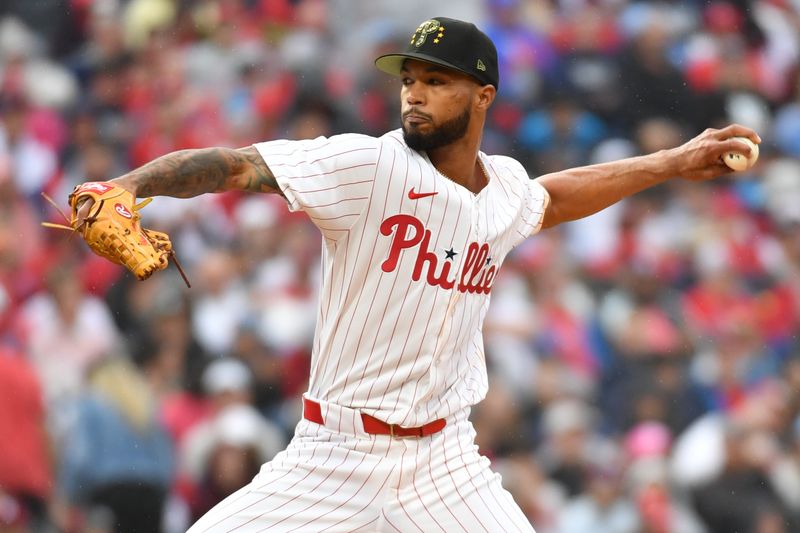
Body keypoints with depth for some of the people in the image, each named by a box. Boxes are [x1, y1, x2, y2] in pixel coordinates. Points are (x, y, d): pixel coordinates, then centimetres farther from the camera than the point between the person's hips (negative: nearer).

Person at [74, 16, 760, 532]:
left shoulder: (504, 187, 7)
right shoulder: (369, 166, -11)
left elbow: (549, 197, 32)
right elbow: (236, 165, -23)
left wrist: (673, 163, 33)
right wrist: (129, 186, -39)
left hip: (444, 461, 4)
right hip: (335, 455, -3)